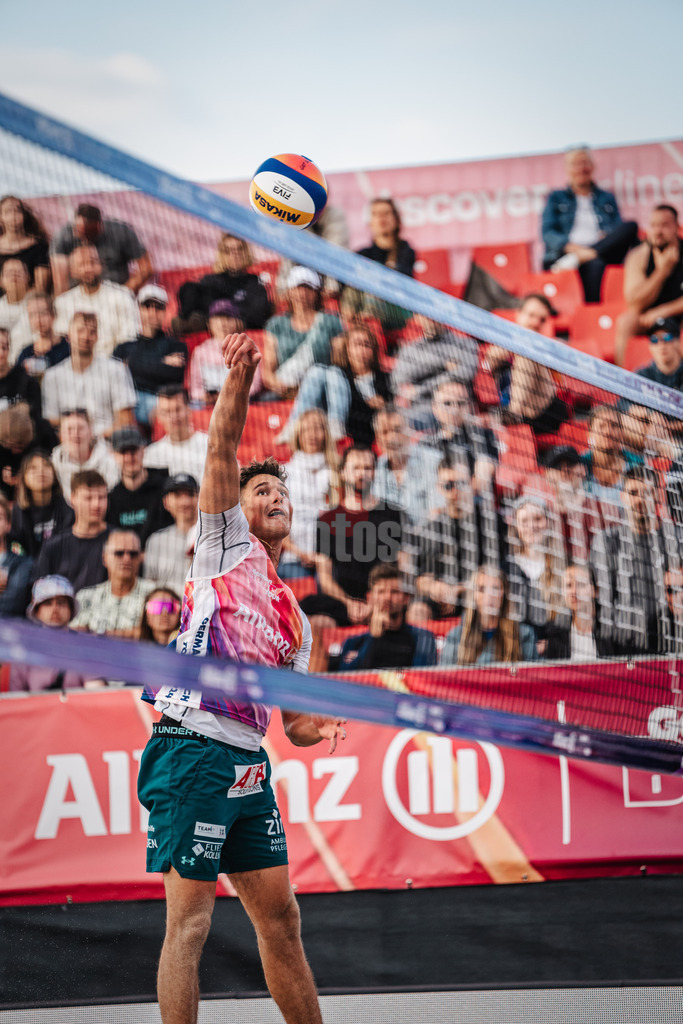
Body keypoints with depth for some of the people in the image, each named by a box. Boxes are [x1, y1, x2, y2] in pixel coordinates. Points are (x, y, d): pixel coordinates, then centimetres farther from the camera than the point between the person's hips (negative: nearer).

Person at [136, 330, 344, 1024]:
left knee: (280, 917, 10)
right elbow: (222, 452, -4)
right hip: (192, 751, -7)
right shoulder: (225, 545, 10)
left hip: (250, 767, 7)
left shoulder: (294, 618, 25)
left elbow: (292, 720, 26)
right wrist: (239, 380, -17)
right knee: (189, 920, -9)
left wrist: (318, 727, 3)